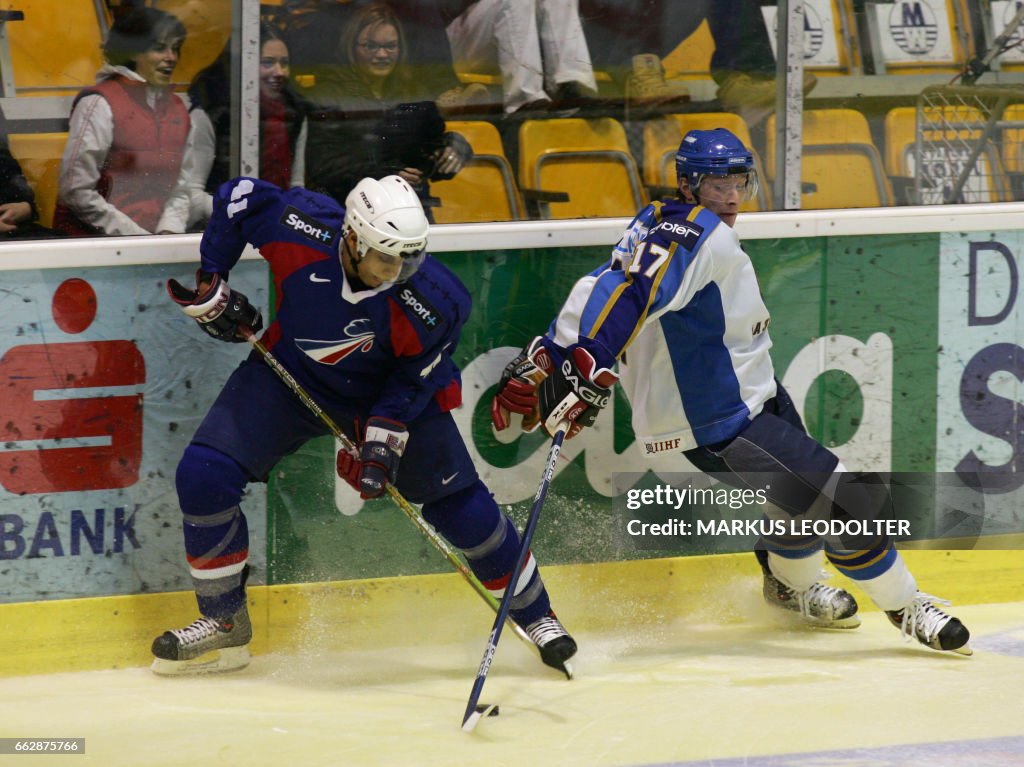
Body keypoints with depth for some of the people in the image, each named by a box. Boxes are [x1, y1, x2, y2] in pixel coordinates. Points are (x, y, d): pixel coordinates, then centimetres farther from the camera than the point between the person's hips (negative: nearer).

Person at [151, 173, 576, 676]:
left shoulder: (433, 303, -32)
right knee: (203, 476, -13)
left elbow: (414, 380, -16)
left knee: (459, 504, -5)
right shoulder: (301, 229, -32)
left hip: (386, 390, -1)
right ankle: (224, 623, 4)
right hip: (291, 376, 1)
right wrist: (211, 286, -8)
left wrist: (382, 441, -25)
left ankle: (534, 613, 19)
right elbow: (237, 196, -12)